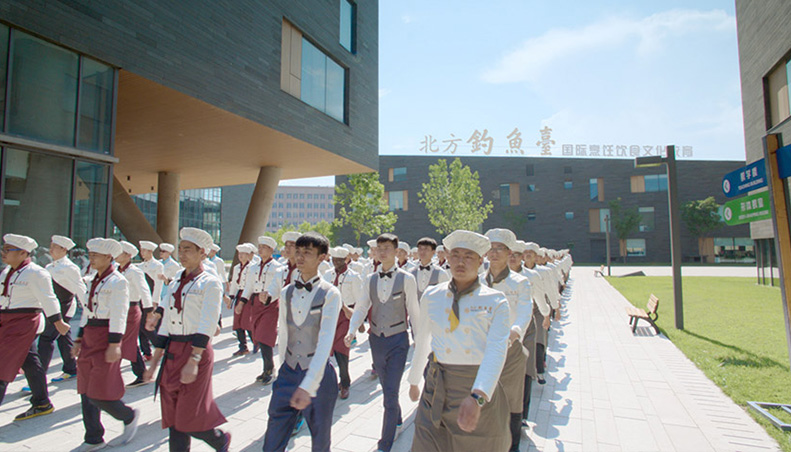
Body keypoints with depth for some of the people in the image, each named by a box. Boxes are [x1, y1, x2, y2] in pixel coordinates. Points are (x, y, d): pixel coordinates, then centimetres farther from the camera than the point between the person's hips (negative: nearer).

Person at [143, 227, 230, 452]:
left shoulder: (210, 283, -9)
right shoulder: (174, 284, 12)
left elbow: (207, 326, -16)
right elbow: (165, 326, 13)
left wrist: (193, 360, -23)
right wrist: (154, 362, 11)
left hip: (197, 351, -6)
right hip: (172, 353, 7)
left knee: (190, 418, 2)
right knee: (174, 419, 10)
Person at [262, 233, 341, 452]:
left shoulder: (330, 294, -13)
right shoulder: (287, 292, 3)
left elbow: (325, 342, -20)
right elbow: (283, 335, 11)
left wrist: (308, 386, -26)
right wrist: (283, 369, 13)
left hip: (318, 375, -4)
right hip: (288, 374, 4)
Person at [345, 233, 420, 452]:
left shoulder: (406, 279, -10)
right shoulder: (371, 279, 2)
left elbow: (413, 311, -5)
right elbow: (361, 308, 2)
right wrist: (351, 331, -13)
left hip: (398, 340, -4)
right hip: (376, 339, 5)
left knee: (390, 392, -4)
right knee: (387, 388, 22)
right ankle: (397, 418, 49)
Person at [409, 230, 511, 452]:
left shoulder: (496, 302, -7)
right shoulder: (431, 296, 2)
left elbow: (496, 350, -19)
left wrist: (477, 397, -33)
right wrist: (414, 381, 20)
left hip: (481, 390, -1)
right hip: (437, 390, 2)